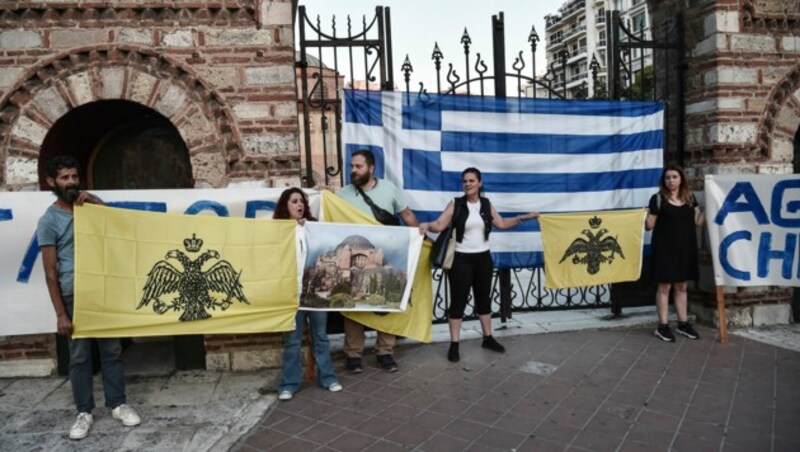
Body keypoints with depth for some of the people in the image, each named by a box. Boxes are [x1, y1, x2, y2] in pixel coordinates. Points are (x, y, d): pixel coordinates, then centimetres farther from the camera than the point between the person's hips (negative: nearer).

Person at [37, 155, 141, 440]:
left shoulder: (91, 204, 7)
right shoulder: (49, 221, -5)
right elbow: (51, 272, -7)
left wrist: (95, 202, -8)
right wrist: (61, 313, -10)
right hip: (74, 297, -3)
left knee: (111, 350, 9)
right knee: (79, 356, 7)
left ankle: (117, 404, 21)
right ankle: (84, 412, 21)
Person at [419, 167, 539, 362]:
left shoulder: (486, 204, 6)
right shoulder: (456, 204, -6)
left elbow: (502, 224, 15)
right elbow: (440, 225, -15)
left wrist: (524, 217, 13)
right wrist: (427, 225, -35)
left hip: (483, 258, 4)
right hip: (461, 259, -4)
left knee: (483, 298, 15)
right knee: (458, 300, -1)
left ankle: (488, 338, 29)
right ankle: (454, 344, 7)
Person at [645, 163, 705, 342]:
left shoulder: (690, 198, 9)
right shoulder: (657, 198, -5)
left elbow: (698, 222, 11)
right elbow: (650, 225, -6)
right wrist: (644, 217, -26)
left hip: (685, 248, 5)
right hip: (664, 248, -5)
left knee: (681, 286, 12)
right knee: (664, 286, -2)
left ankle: (683, 323, 22)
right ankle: (662, 326, 5)